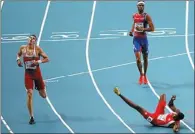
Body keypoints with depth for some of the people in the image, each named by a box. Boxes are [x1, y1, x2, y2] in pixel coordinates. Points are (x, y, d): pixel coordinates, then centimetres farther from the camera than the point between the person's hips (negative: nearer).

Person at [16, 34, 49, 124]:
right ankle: (31, 117, -4)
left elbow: (47, 59, -9)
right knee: (29, 94, -12)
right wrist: (18, 59, -1)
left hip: (37, 73, -1)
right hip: (28, 73, 1)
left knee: (43, 95, 10)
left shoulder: (37, 49, -10)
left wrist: (38, 61, -24)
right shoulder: (23, 48, -2)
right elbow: (18, 54, 19)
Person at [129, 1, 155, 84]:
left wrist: (142, 29, -23)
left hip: (143, 38, -2)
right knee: (138, 58, -14)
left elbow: (152, 28, -12)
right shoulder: (134, 16, 5)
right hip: (136, 39, 2)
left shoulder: (146, 16, -8)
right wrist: (131, 31, 8)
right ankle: (141, 75, 3)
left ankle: (145, 75, 28)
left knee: (145, 58, 11)